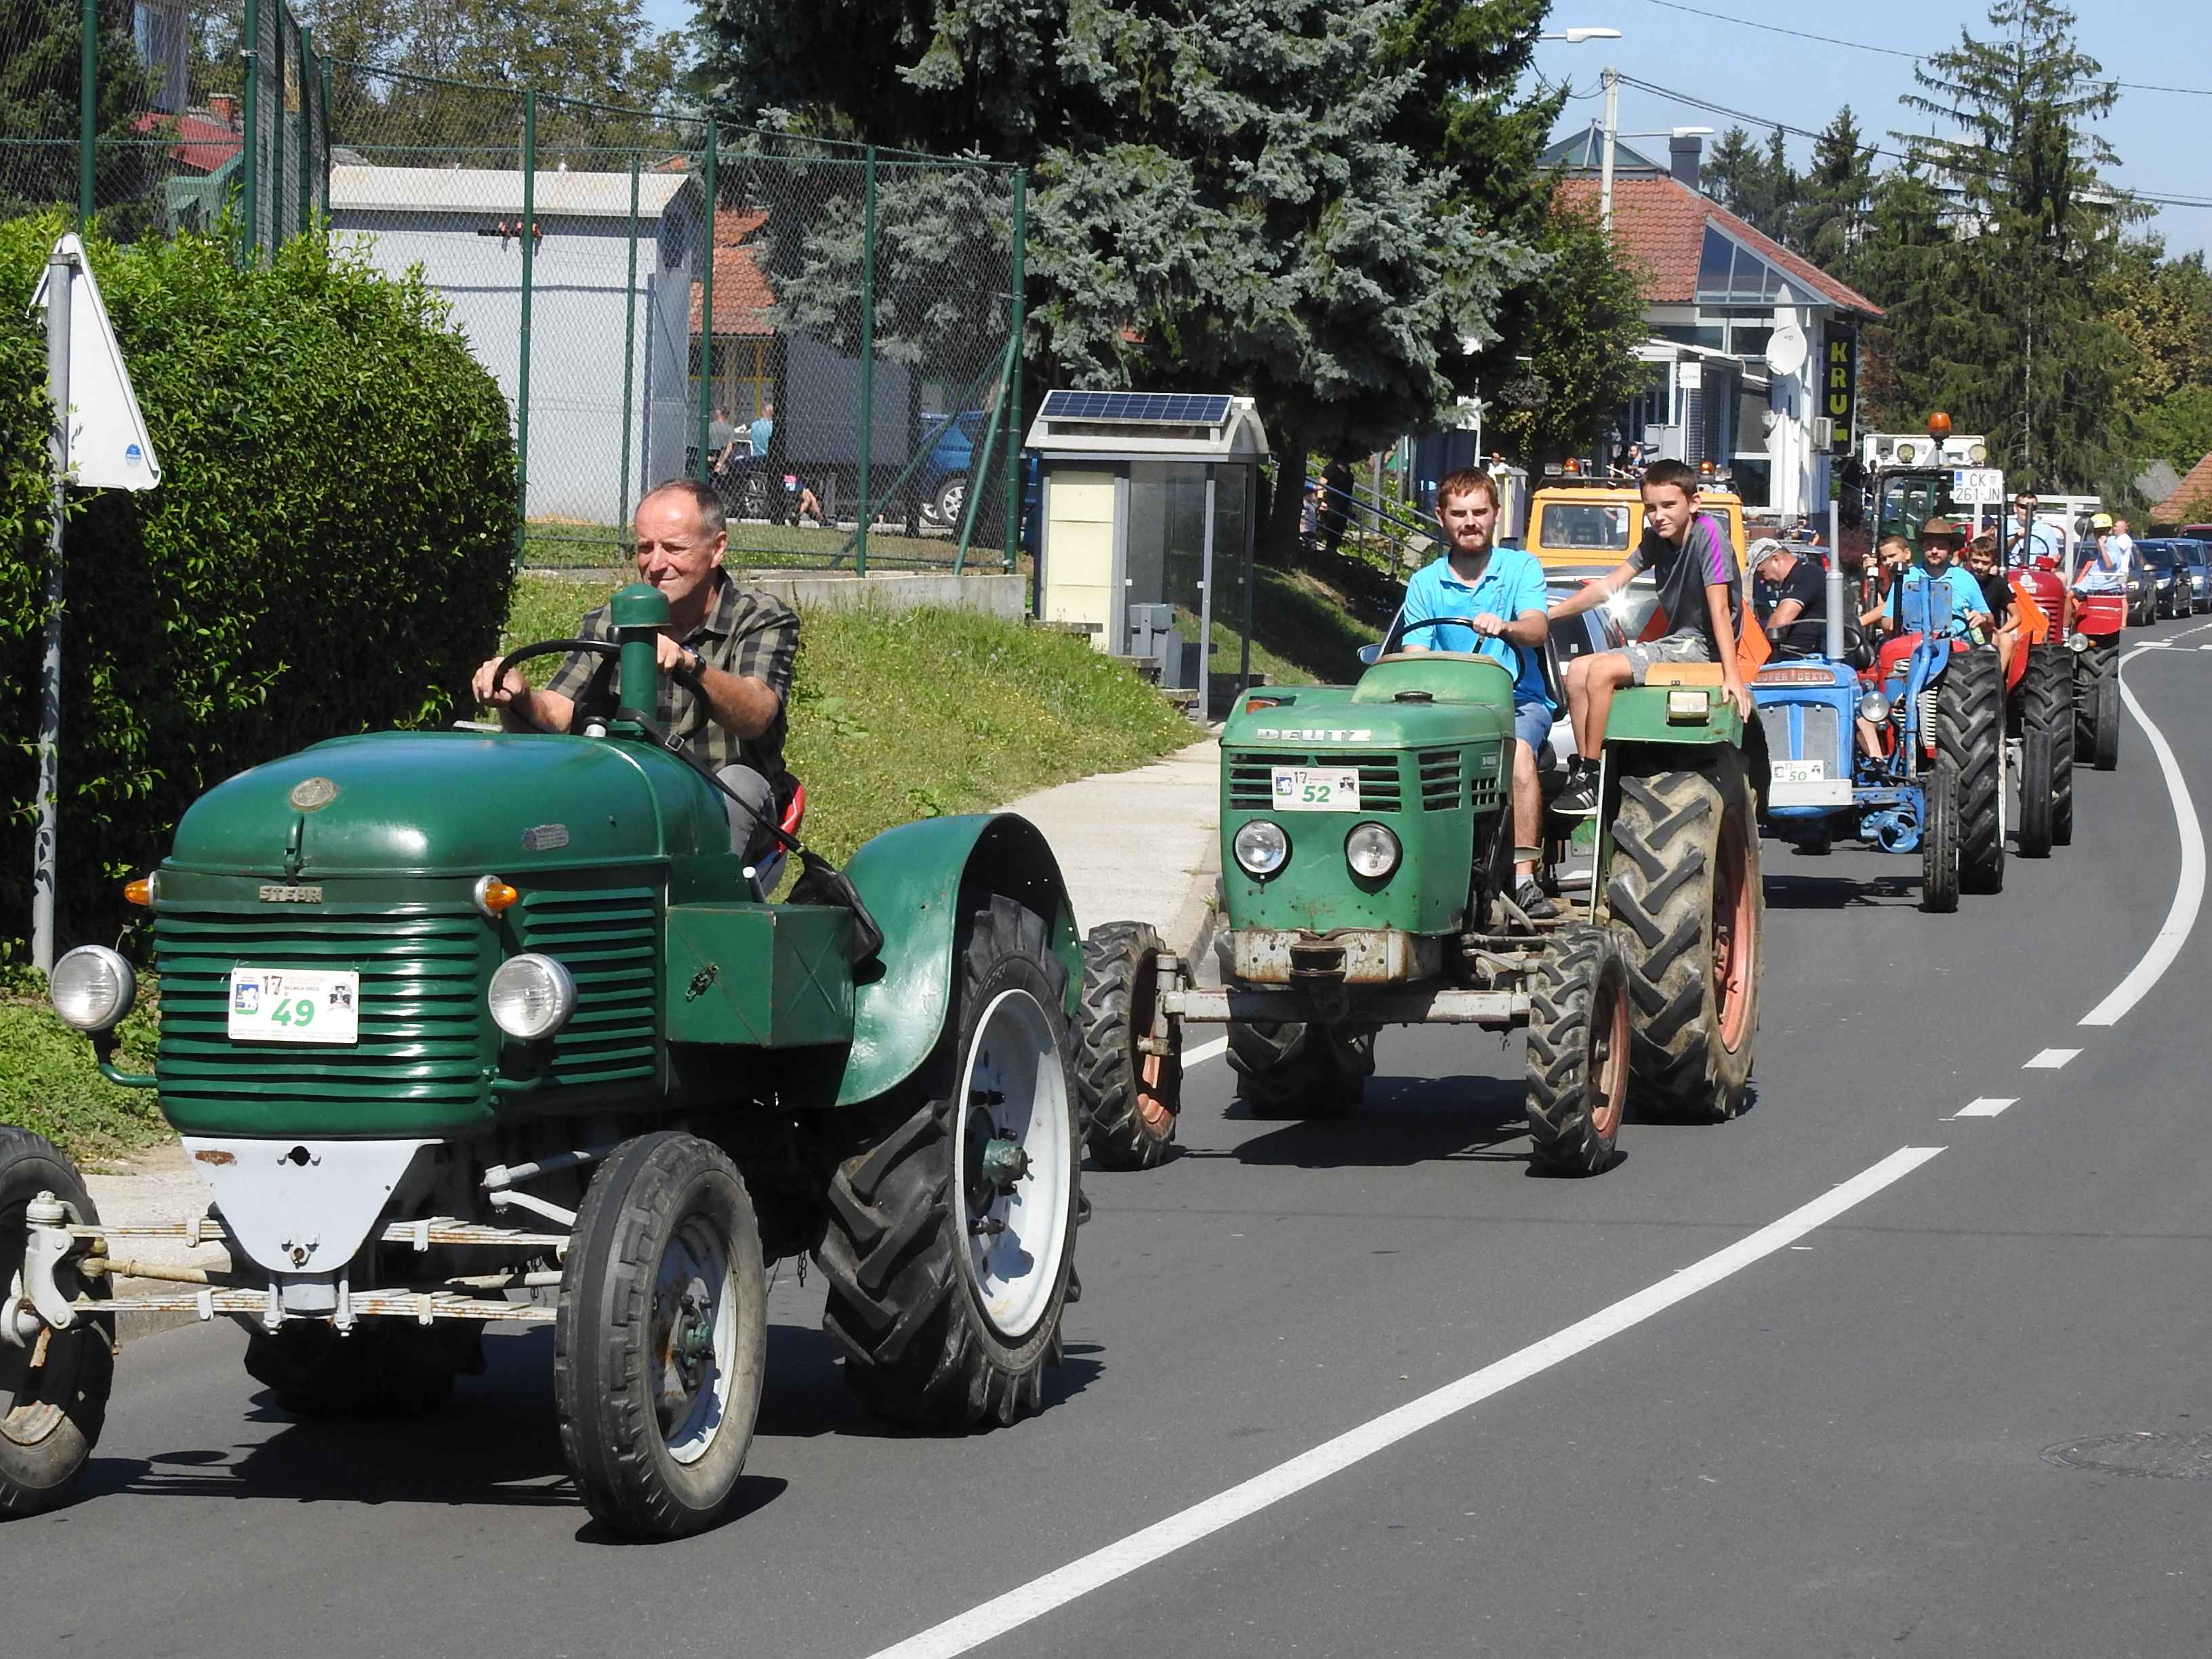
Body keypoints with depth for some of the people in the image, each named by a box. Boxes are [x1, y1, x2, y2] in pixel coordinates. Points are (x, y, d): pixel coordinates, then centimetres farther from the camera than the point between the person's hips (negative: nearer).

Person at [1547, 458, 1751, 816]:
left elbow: (1719, 607, -22)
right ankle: (1583, 768, -6)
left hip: (1701, 646, -9)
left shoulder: (1707, 532, -17)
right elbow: (1610, 585, 7)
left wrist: (1732, 675, -26)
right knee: (1578, 671, -2)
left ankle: (1590, 779, -15)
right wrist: (1545, 616, 2)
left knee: (1603, 670, -22)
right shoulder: (1656, 538, 6)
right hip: (1673, 641, 9)